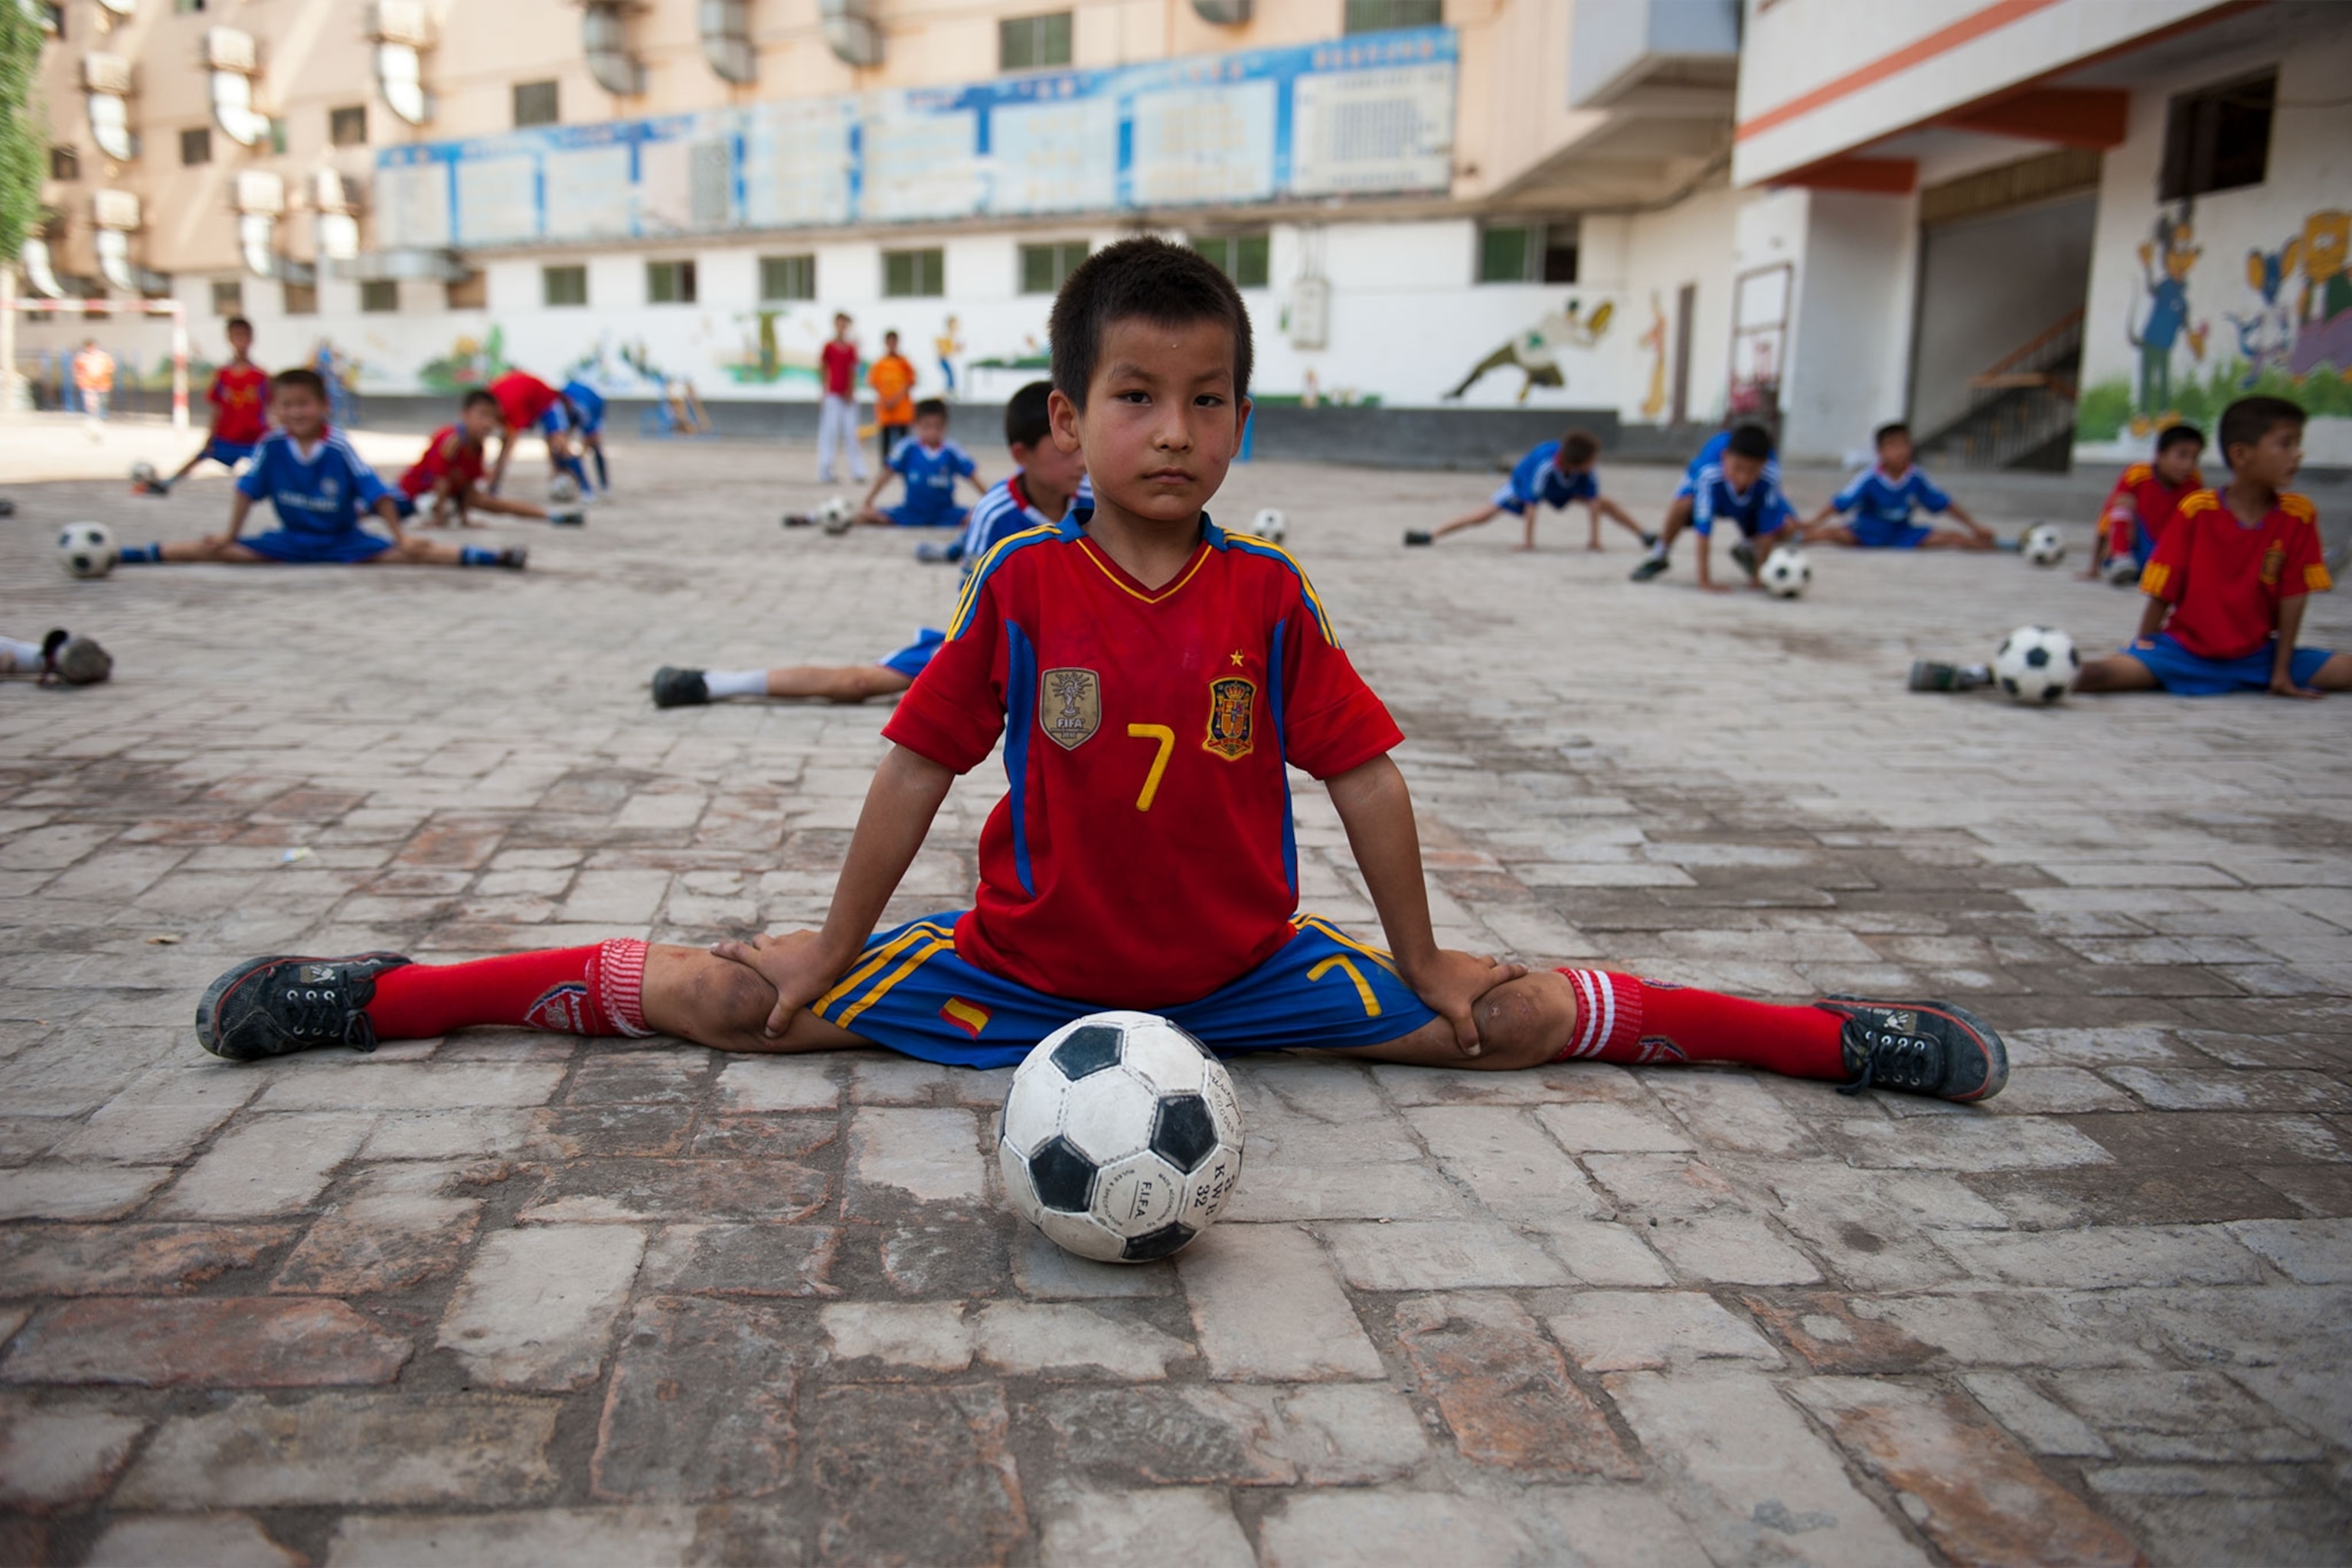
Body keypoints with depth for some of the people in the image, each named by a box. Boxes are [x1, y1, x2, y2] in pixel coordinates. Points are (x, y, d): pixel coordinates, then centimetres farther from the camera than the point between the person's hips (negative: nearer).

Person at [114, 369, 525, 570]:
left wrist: (402, 540, -18)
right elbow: (246, 489, 1)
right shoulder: (271, 445, -9)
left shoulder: (340, 447, -17)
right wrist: (229, 538, 3)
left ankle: (492, 558, -34)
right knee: (216, 550, -4)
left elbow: (377, 495, -16)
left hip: (345, 543, -3)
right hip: (289, 542, 4)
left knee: (412, 553, -23)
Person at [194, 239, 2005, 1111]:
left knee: (1526, 1019, -4)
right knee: (727, 994, -4)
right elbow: (922, 762, -3)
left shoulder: (1273, 597, -9)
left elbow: (1365, 773, -3)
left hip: (1248, 974, 1)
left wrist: (1424, 964, 2)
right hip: (1020, 966, 0)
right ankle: (387, 994, 11)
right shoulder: (1023, 586, -10)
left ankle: (1838, 1036, 13)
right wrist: (834, 954, 1)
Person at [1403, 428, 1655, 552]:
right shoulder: (1544, 465, -45)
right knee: (1487, 513, -12)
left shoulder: (1588, 470, -33)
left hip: (1564, 486, 5)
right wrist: (1528, 541, -36)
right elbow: (1532, 505, -40)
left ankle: (1644, 535, 11)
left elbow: (1593, 501, -25)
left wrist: (1595, 536, -24)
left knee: (1604, 503, -3)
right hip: (1523, 482, -5)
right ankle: (1431, 535, -11)